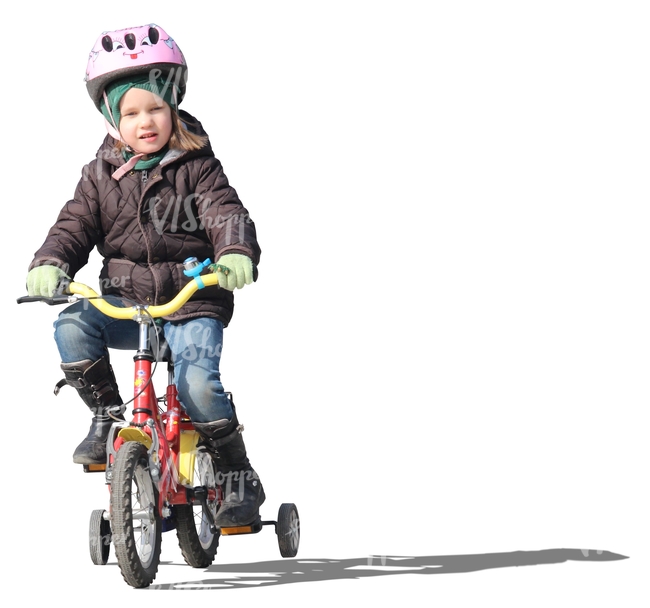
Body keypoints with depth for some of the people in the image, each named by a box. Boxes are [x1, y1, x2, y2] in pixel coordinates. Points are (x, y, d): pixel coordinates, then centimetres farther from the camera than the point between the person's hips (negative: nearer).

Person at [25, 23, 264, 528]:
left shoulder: (197, 166, -1)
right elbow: (75, 225, 4)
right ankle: (107, 419, -4)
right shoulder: (102, 174, 8)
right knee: (73, 327, -25)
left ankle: (239, 476, -5)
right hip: (125, 302, 3)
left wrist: (237, 254, -34)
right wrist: (50, 264, -17)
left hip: (194, 302, -3)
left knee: (197, 382, -24)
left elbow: (226, 213, -12)